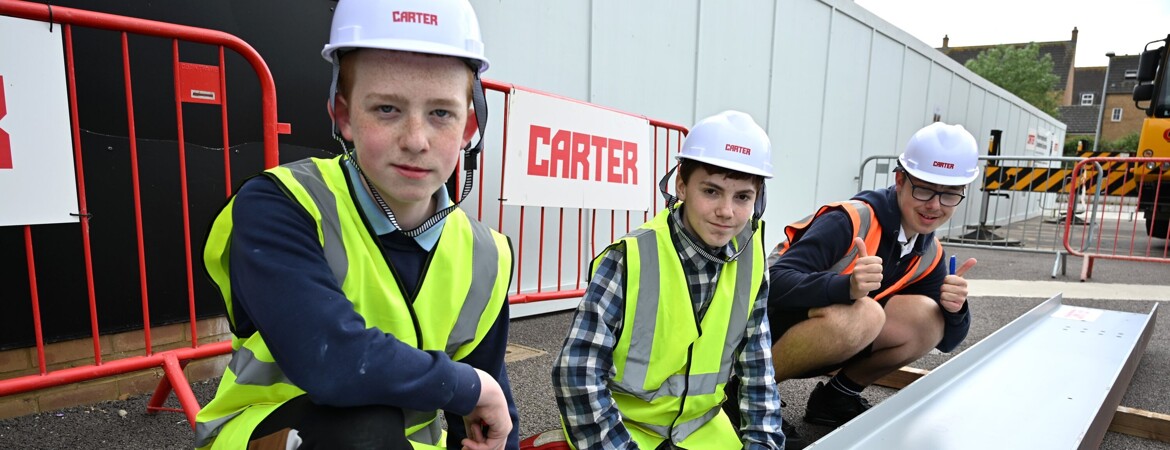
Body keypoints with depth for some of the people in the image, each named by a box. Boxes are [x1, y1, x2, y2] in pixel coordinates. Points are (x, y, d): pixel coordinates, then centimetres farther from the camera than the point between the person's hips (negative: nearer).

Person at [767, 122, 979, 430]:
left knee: (928, 318, -11)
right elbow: (776, 283, -31)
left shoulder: (929, 254, 3)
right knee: (863, 314, -34)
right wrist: (847, 286, -48)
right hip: (775, 326, -7)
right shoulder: (849, 221, -22)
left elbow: (946, 341, 7)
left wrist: (955, 309, -15)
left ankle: (838, 397, 5)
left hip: (821, 343, 7)